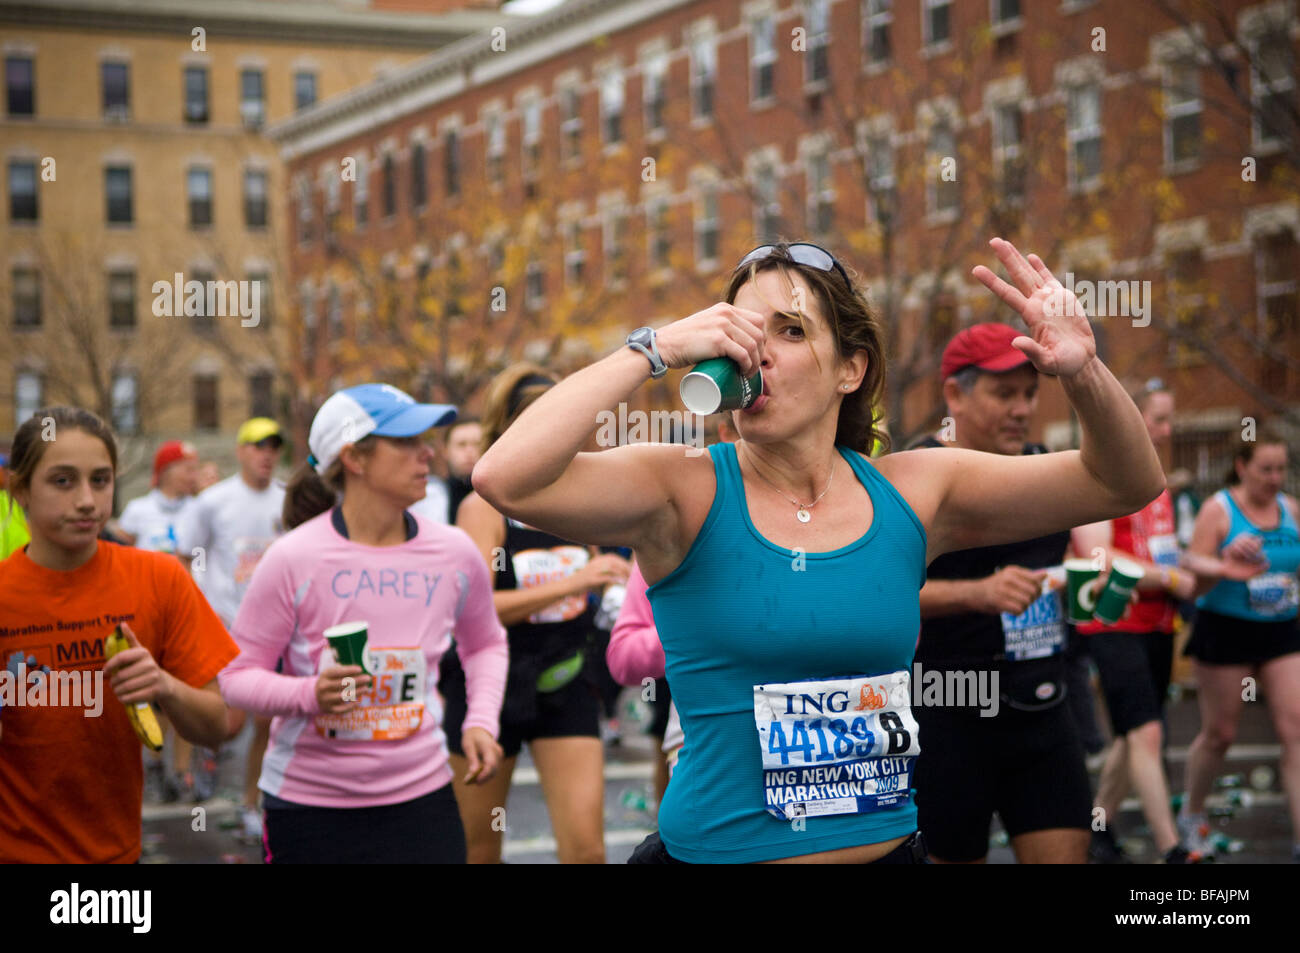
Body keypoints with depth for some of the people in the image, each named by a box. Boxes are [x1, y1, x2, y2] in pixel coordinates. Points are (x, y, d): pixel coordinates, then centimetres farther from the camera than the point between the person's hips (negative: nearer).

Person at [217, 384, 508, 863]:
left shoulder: (454, 553, 0)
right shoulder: (293, 558, -12)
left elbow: (485, 643, 19)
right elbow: (236, 675, -7)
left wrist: (481, 720, 3)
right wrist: (308, 694, -25)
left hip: (419, 798, 3)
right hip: (306, 802, -3)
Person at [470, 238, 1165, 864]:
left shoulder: (911, 495, 0)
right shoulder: (685, 493, -9)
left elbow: (1125, 484, 2)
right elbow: (504, 478, -25)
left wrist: (1081, 370, -18)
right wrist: (656, 350, -22)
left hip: (889, 846, 4)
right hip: (716, 851, -3)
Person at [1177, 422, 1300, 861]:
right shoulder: (1218, 510, -8)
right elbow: (1193, 580, -9)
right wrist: (1225, 563, -27)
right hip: (1226, 632, -4)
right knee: (1219, 733, 7)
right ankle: (1191, 815, 32)